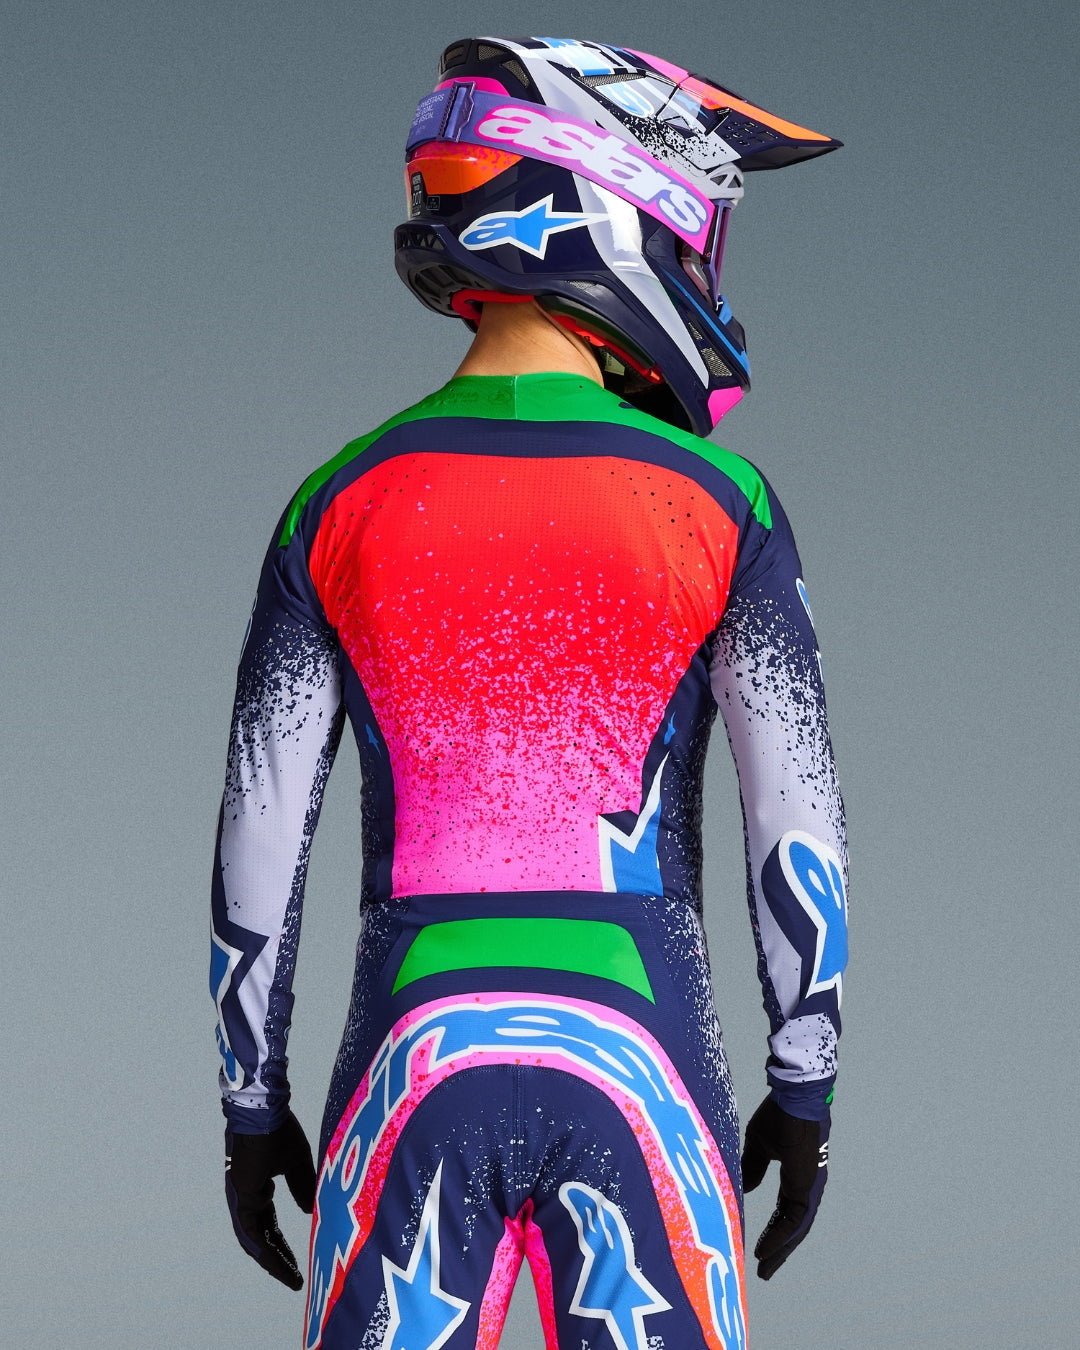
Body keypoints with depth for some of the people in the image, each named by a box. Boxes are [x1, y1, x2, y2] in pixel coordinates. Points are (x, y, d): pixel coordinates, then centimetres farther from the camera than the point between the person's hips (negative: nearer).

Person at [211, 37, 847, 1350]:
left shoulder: (341, 504, 2)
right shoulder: (720, 505, -2)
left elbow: (260, 835, 3)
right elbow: (797, 827, -2)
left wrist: (251, 1102, 12)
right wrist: (804, 1089, 8)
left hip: (414, 1060, 1)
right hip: (642, 1067, -1)